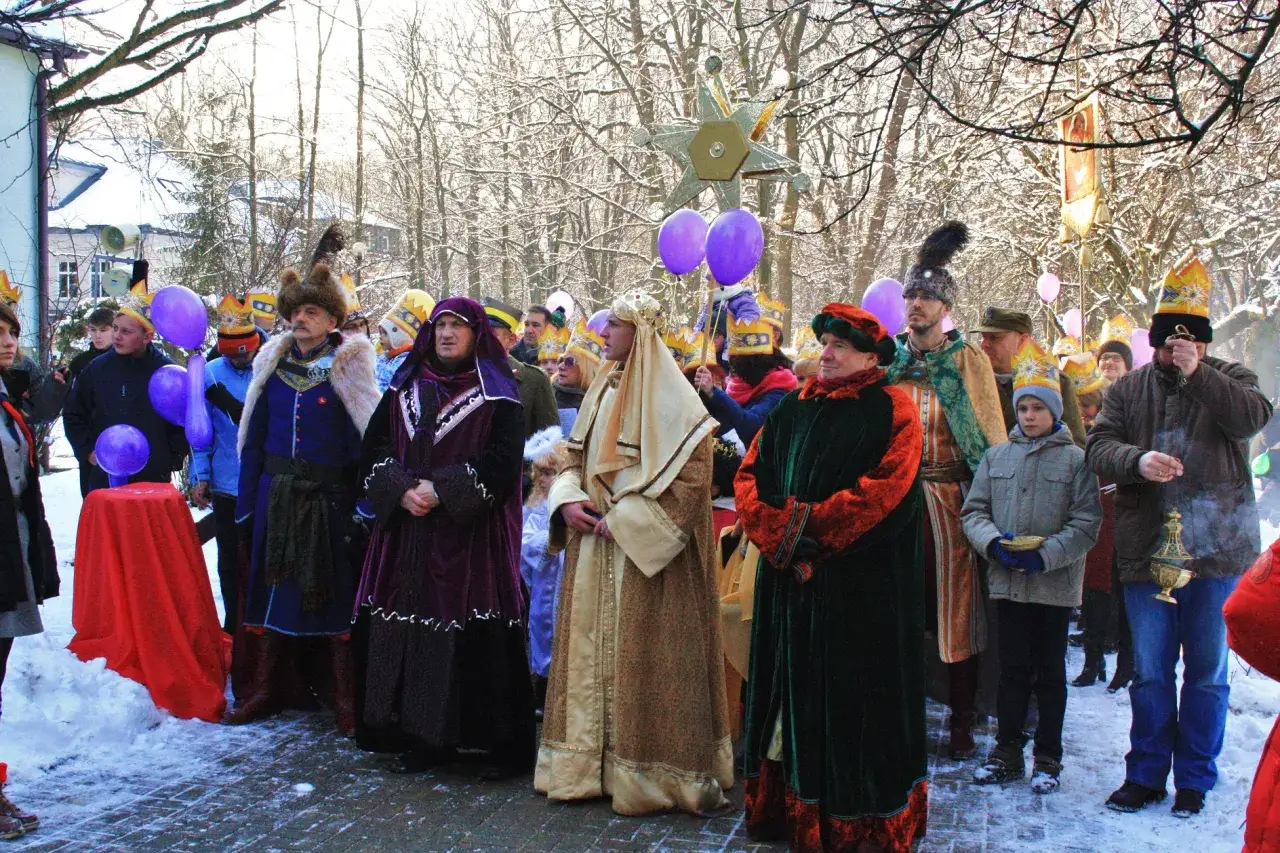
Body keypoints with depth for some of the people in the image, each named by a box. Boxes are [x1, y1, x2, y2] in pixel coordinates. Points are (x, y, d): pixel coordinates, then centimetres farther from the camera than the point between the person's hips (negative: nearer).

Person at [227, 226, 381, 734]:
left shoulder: (349, 367, -4)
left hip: (330, 496, -4)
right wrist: (246, 499, 9)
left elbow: (365, 438, -8)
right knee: (272, 585, 9)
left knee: (333, 591, 1)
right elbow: (253, 437, 12)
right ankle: (266, 688, 20)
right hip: (276, 493, 4)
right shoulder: (273, 363, 8)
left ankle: (344, 697, 9)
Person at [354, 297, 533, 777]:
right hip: (408, 532, 5)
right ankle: (422, 737, 14)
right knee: (408, 625, 2)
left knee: (477, 635, -6)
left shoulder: (496, 394, 1)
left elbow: (502, 462, -9)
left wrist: (441, 492, -16)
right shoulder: (404, 388, 15)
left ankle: (499, 744, 3)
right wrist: (401, 491, -8)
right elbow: (374, 448, 10)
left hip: (471, 533, -4)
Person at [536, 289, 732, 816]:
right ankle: (587, 759, 21)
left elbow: (691, 474, -16)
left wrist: (624, 519, -17)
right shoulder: (603, 390, 12)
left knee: (639, 653, -1)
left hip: (642, 551, -7)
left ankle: (647, 770, 10)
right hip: (594, 542, 7)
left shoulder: (668, 396, -11)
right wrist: (567, 501, -2)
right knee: (591, 647, 11)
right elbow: (575, 458, 19)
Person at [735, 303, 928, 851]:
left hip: (864, 585, -5)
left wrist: (805, 525, -15)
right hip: (791, 579, 5)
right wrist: (780, 533, -12)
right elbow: (749, 475, 5)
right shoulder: (792, 409, 12)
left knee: (853, 699, 1)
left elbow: (886, 488, -16)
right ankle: (791, 806, 21)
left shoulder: (892, 410, -3)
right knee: (795, 694, 10)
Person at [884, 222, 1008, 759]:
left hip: (951, 499, -2)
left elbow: (992, 433, 2)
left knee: (956, 609, 1)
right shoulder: (889, 361, 11)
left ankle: (962, 722, 12)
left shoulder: (968, 360, 4)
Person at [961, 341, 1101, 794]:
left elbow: (1086, 523, -8)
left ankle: (1047, 758, 19)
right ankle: (1007, 752, 21)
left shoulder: (1075, 459, -4)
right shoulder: (996, 456, 6)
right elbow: (974, 510, 5)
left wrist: (1046, 554, -18)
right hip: (1008, 581, 3)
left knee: (1050, 672, 9)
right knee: (1012, 668, 11)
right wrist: (995, 543, -13)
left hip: (1055, 583, -2)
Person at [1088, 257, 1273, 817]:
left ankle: (1195, 779, 19)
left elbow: (1253, 417, -14)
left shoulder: (1229, 378, 7)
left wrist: (1196, 374, -20)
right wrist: (1136, 461, -21)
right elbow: (1099, 445, -1)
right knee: (1149, 670, 8)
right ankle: (1146, 773, 20)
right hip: (1146, 551, 1)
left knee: (1207, 671, 7)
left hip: (1218, 549, -1)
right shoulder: (1128, 389, 11)